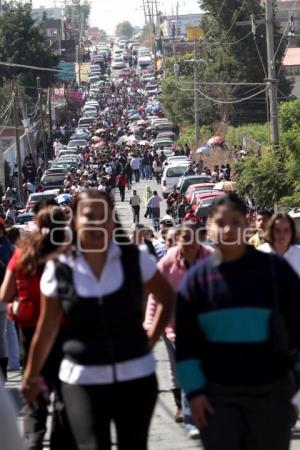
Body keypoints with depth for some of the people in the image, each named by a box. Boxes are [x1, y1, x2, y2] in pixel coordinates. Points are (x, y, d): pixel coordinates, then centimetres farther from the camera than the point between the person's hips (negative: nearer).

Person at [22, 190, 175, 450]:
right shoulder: (58, 270, -5)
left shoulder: (136, 259, -4)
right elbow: (46, 330, 5)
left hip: (136, 376, 2)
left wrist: (151, 340, 6)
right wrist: (31, 377, 12)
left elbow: (168, 299, 12)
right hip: (82, 380, -2)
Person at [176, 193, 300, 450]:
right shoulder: (197, 278, 1)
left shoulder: (275, 269, -4)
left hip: (271, 391, -1)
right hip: (217, 393, 1)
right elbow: (186, 339, 3)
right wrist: (194, 390, -4)